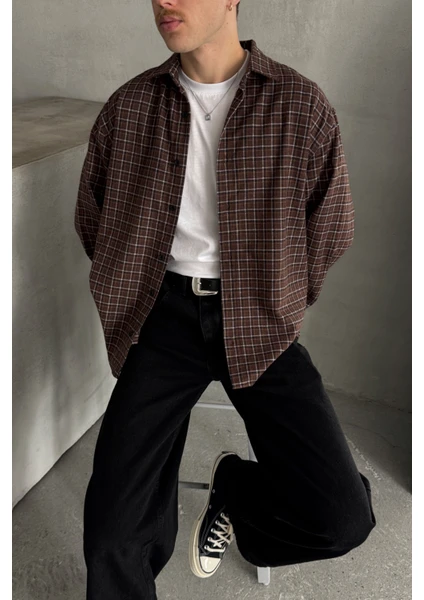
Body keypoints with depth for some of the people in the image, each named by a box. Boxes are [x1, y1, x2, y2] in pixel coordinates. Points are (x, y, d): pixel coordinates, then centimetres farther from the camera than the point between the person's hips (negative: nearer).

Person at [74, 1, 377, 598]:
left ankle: (235, 490, 20)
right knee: (113, 537, -8)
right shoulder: (128, 107, 3)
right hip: (164, 313, 1)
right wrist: (130, 293, 12)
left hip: (259, 323, 0)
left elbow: (331, 228, 6)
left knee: (341, 517, -11)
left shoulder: (301, 105, -3)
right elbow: (93, 220, 15)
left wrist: (273, 306, 8)